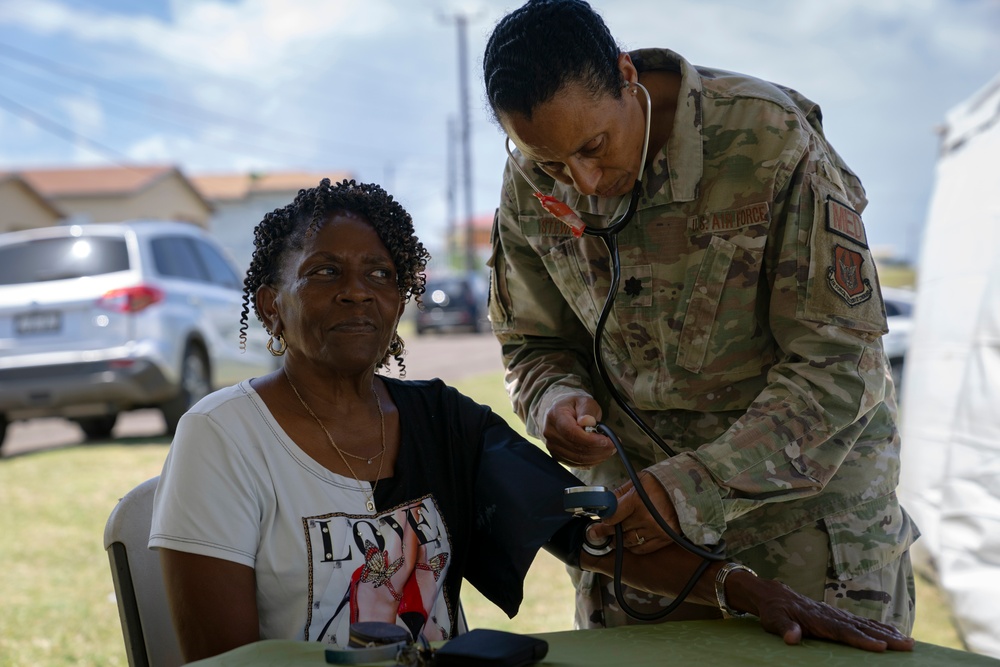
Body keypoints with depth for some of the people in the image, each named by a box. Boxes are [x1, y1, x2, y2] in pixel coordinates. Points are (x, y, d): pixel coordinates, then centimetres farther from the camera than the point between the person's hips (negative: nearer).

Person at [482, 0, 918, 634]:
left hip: (808, 477, -3)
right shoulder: (531, 182, -7)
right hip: (637, 483, 3)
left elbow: (840, 361, -22)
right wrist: (556, 403, -17)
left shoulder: (771, 139, -23)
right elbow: (534, 345, 8)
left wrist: (698, 487, -30)